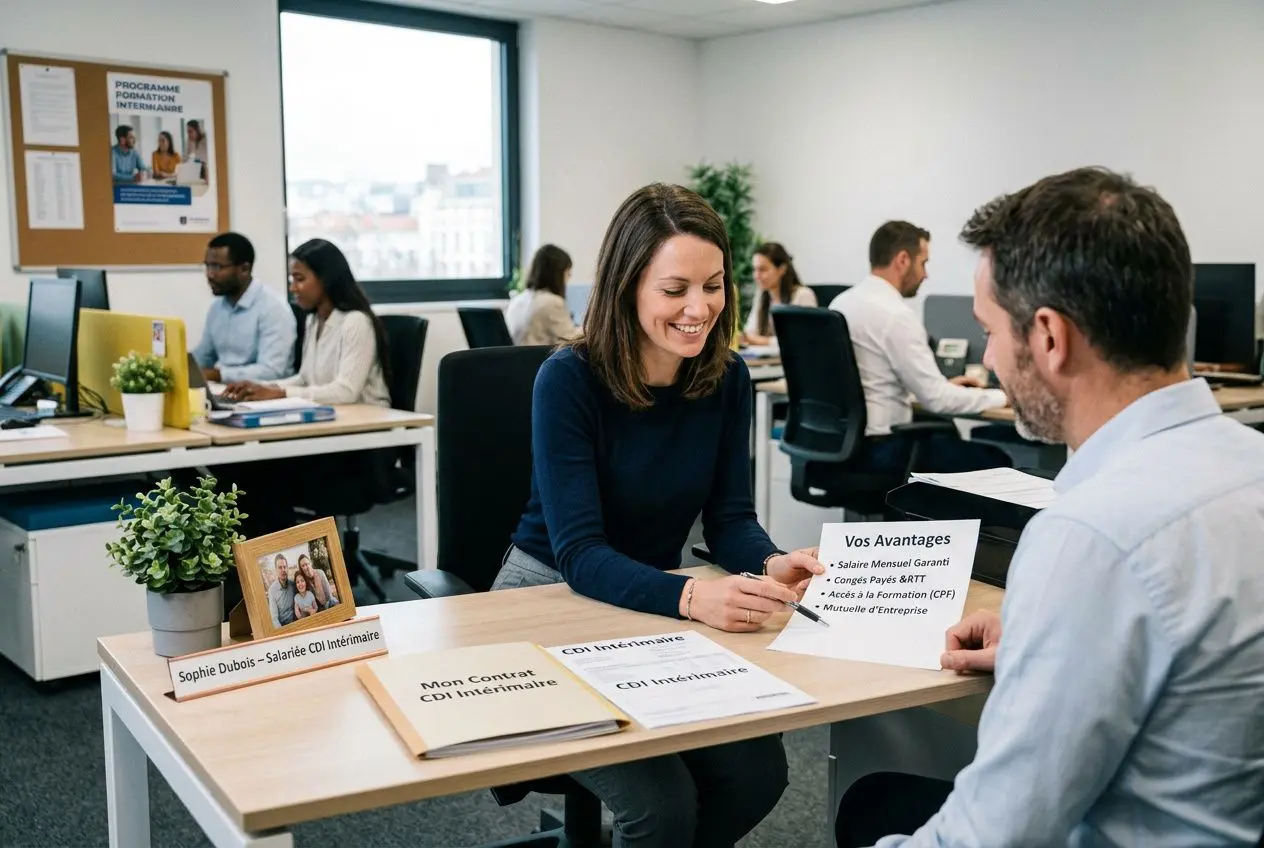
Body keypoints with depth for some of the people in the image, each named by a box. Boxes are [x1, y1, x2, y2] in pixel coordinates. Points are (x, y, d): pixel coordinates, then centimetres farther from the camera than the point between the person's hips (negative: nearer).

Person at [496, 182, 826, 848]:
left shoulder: (726, 377, -6)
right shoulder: (569, 379, -21)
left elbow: (728, 518, -4)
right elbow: (579, 553, -26)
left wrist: (771, 564, -27)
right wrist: (692, 597, -44)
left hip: (656, 605, 5)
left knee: (757, 771, -12)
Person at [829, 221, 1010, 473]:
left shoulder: (841, 302, 8)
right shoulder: (895, 314, -18)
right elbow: (936, 399, -17)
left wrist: (943, 385, 21)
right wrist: (1002, 396, -4)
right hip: (877, 450, -9)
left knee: (945, 432, 27)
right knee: (994, 461, 0)